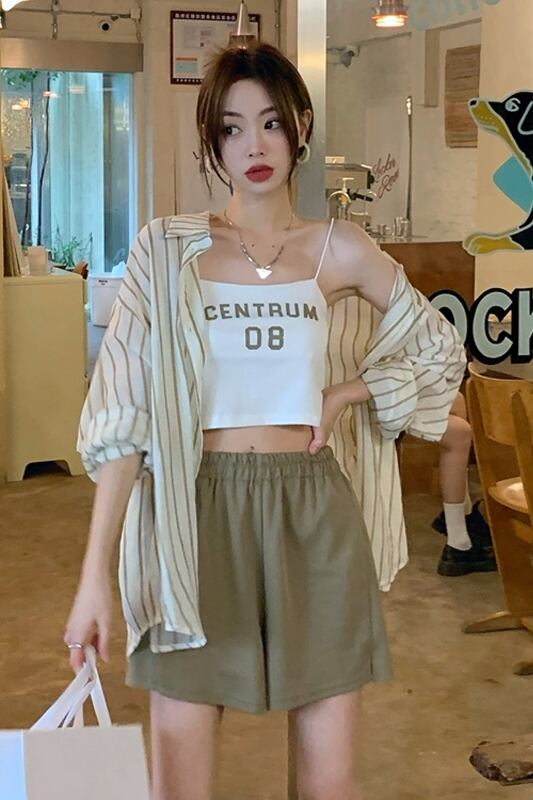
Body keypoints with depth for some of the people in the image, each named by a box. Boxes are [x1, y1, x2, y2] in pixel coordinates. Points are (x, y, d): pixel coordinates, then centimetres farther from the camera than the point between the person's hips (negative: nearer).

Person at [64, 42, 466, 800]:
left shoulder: (338, 249, 4)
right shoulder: (169, 248, 0)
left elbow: (442, 351, 17)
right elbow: (125, 410, -5)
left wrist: (342, 394, 1)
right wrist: (95, 573, -10)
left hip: (312, 510, 1)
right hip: (199, 513, -1)